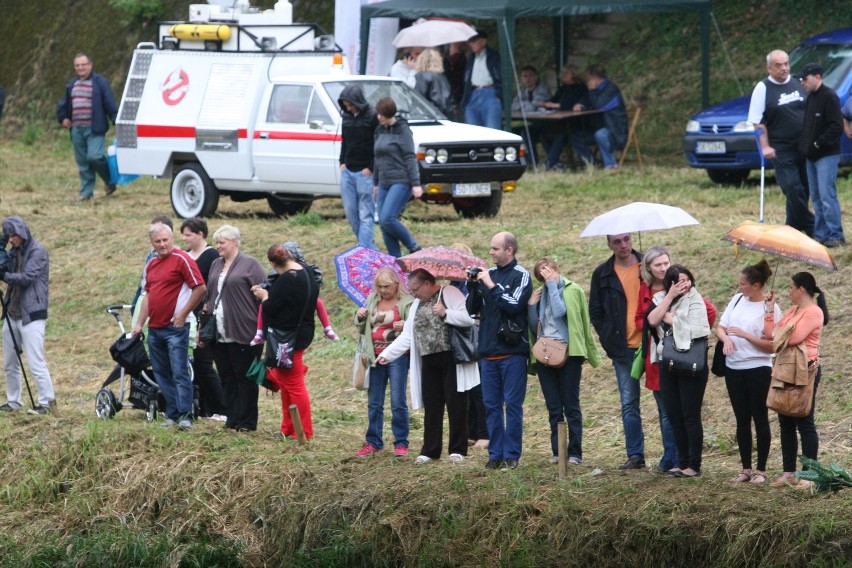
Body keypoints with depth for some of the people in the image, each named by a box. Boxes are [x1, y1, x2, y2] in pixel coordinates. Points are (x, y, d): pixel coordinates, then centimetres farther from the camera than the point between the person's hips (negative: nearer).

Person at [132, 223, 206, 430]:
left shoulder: (182, 259, -9)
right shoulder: (151, 264, 15)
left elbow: (200, 288, -12)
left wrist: (183, 314, -12)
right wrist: (139, 323, 14)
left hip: (175, 327, -8)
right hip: (154, 328, 8)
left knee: (180, 372, -10)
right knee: (162, 374, 9)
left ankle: (185, 416, -11)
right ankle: (172, 415, 15)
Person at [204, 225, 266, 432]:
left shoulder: (250, 264, -5)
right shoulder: (216, 265, 16)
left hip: (243, 335, -7)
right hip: (220, 335, 7)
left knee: (244, 377, -2)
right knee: (226, 377, 9)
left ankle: (246, 422, 2)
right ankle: (232, 419, 14)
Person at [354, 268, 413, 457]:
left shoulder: (406, 302, -5)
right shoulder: (372, 300, 12)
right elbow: (362, 328, 18)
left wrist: (405, 326, -31)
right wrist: (360, 317, -3)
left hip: (397, 357, -5)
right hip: (375, 356, 5)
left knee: (398, 402, -4)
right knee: (374, 403, 9)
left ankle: (401, 443, 3)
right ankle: (373, 442, 17)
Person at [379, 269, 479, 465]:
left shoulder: (449, 294, -5)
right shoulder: (417, 304, 19)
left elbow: (469, 318, -16)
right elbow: (407, 336, 19)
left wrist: (445, 313, -19)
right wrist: (387, 354, 12)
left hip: (451, 359, -7)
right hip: (429, 362, 7)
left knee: (455, 405, -2)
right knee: (431, 407, 8)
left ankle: (457, 450, 5)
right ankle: (430, 450, 13)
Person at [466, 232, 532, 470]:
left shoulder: (520, 276, -4)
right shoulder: (488, 274, 12)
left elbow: (514, 305, -17)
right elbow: (472, 309, 11)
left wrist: (491, 285, -15)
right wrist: (473, 285, -3)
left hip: (512, 351, -6)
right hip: (488, 350, 6)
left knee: (513, 404, -2)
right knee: (491, 405, 7)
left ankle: (511, 455, 1)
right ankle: (496, 454, 12)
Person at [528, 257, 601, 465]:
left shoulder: (573, 290, -1)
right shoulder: (541, 294, 13)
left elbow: (559, 311, -18)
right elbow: (534, 327, 14)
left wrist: (553, 284, -11)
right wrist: (532, 305, -1)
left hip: (568, 354, -5)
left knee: (571, 406, -2)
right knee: (553, 408, 6)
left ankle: (575, 453, 1)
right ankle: (557, 452, 10)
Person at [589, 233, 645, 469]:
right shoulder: (602, 275, 6)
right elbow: (595, 312, 10)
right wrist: (609, 341, -1)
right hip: (623, 349, 1)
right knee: (629, 404, 3)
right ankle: (635, 455, 7)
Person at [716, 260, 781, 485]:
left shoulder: (770, 309, -11)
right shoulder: (737, 300, 7)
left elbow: (772, 346, -14)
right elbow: (720, 328, 10)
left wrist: (744, 335, -18)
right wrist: (726, 339, -12)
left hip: (758, 368, -6)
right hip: (734, 368, 6)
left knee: (760, 419, 2)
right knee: (742, 419, 10)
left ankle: (761, 470, 9)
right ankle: (746, 468, 17)